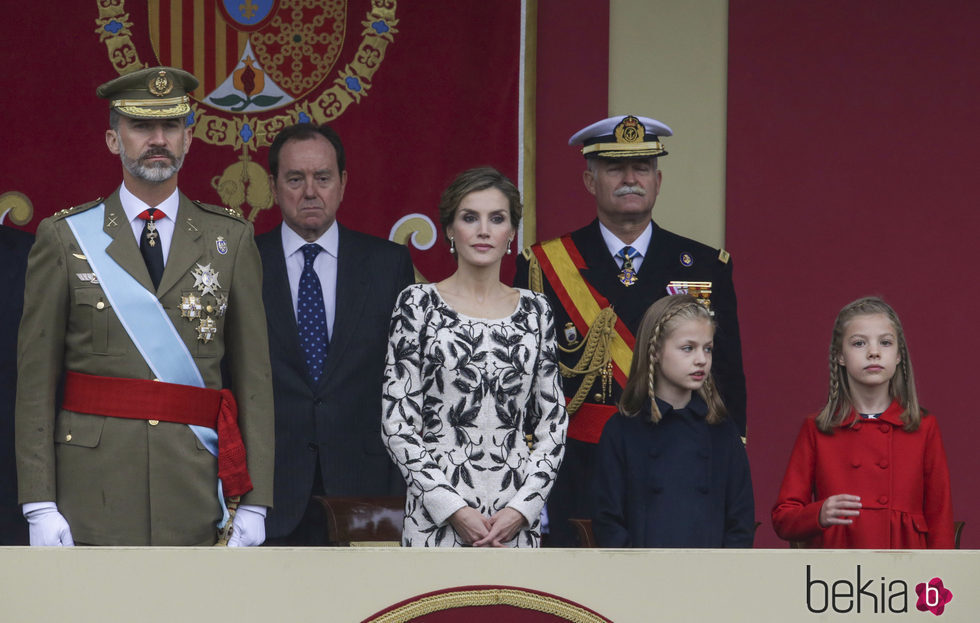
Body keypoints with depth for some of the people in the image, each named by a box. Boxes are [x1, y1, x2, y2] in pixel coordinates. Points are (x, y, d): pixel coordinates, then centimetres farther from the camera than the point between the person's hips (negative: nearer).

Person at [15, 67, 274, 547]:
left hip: (196, 486, 1)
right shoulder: (64, 239, 5)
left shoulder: (231, 240, 9)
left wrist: (255, 502, 0)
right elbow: (35, 380, 2)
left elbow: (254, 376, 7)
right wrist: (39, 506, -6)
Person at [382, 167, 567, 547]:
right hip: (436, 515, -3)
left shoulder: (534, 311, 10)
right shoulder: (419, 304, 1)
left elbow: (553, 424, 10)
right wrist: (453, 509, -10)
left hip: (517, 519, 3)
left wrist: (522, 507, -4)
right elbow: (397, 424, -3)